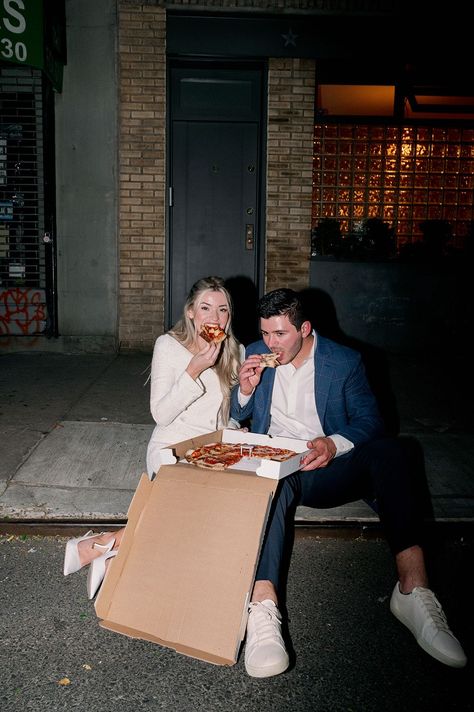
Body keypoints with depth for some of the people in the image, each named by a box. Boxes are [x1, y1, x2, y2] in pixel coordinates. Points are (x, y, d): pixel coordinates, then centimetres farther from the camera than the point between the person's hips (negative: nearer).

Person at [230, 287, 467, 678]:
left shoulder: (345, 361, 0)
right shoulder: (256, 354, 8)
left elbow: (370, 421, -3)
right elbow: (238, 415, 16)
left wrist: (334, 444, -24)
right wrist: (246, 389, -8)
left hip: (329, 469, 0)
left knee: (389, 450, -30)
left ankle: (413, 587, -37)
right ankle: (263, 605, -51)